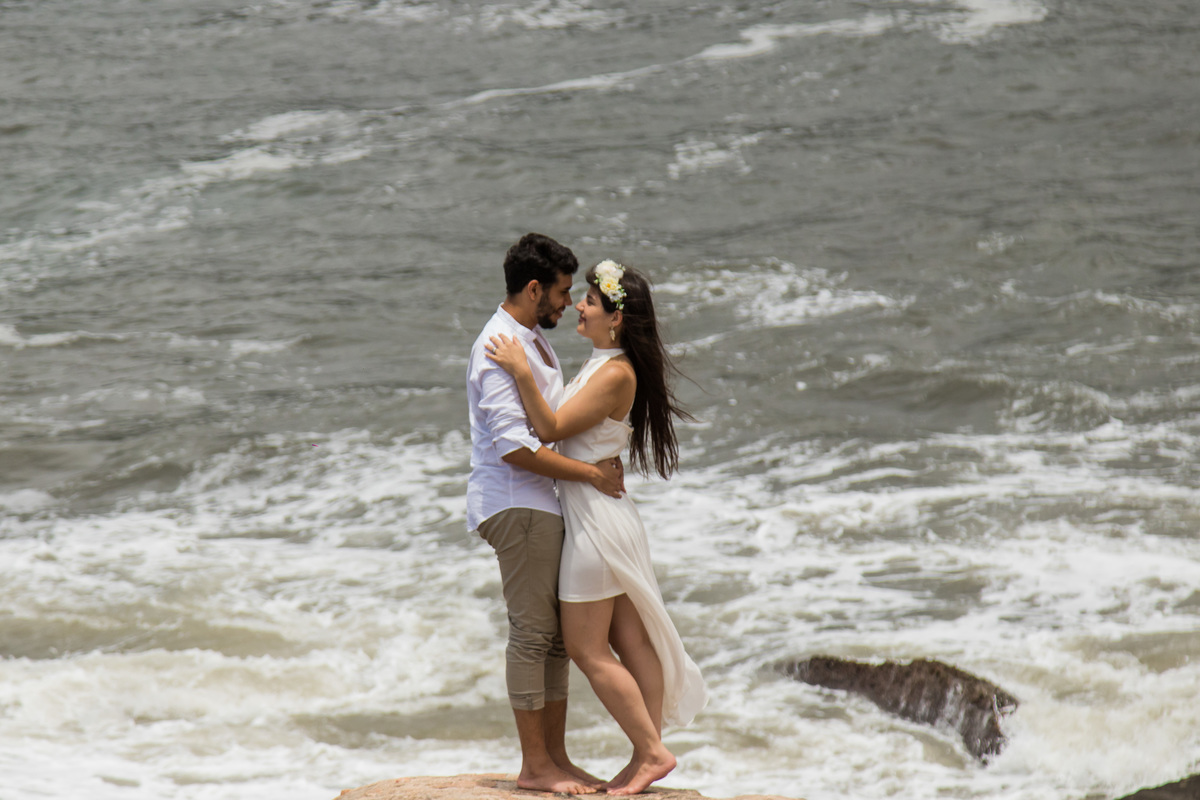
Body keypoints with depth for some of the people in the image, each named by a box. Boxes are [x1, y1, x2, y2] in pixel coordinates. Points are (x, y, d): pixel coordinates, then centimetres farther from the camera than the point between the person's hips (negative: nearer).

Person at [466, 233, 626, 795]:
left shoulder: (535, 343, 17)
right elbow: (514, 447, -23)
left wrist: (603, 465, 10)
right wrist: (592, 474, -18)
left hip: (543, 505, 10)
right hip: (516, 506, -10)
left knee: (554, 632, 10)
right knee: (533, 631, -8)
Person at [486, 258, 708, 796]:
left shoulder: (614, 374, -19)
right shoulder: (604, 365, 12)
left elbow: (550, 429, -21)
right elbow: (564, 430, 19)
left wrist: (523, 374, -26)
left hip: (596, 519, -10)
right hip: (606, 515, 10)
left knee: (587, 648, -4)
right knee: (629, 643, 11)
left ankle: (651, 752, -2)